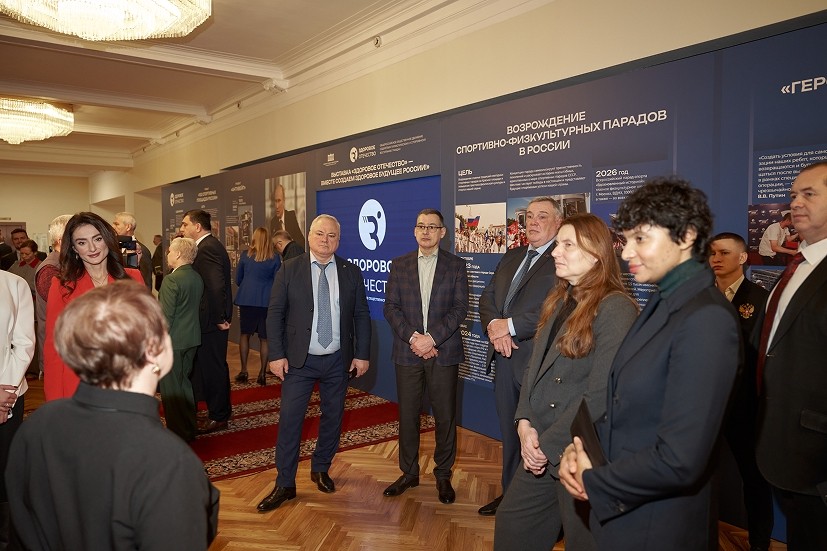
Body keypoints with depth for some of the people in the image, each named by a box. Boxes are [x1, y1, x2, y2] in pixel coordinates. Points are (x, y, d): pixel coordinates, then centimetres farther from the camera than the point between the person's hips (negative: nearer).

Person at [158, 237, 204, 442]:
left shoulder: (171, 280, -18)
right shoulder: (197, 278, 5)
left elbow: (166, 316, -18)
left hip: (173, 341, -8)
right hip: (192, 339, 8)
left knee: (171, 388, 3)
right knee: (184, 382, 18)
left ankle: (178, 432, 11)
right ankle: (190, 428, 27)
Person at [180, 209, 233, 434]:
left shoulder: (206, 249, -20)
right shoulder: (211, 245, 12)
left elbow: (216, 286, -30)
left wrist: (219, 318, -21)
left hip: (211, 321, -10)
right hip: (216, 317, 10)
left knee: (212, 368, 2)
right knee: (216, 366, 19)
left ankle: (218, 417, 16)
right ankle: (222, 409, 33)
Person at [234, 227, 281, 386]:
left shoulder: (245, 255, 2)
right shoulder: (275, 258, -2)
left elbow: (237, 279, 11)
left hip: (246, 299, 1)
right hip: (267, 300, -1)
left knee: (245, 334, 13)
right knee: (264, 338, 5)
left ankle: (243, 371, 13)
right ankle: (262, 373, 7)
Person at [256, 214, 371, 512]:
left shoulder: (351, 272, 2)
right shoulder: (289, 270, -3)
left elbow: (361, 316, 4)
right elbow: (275, 314, -3)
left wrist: (362, 354, -1)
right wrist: (276, 355, -9)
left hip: (338, 360, 2)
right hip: (299, 360, -2)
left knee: (333, 417, 13)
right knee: (290, 420, -2)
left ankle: (320, 469, 34)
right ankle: (285, 484, 11)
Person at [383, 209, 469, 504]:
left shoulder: (456, 265, 4)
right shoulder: (399, 265, 9)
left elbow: (460, 308, -4)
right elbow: (391, 307, 2)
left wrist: (431, 338, -14)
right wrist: (413, 337, -12)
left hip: (444, 352, -1)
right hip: (407, 351, 2)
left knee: (445, 416, 5)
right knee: (407, 416, 8)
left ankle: (443, 475, 21)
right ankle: (409, 473, 24)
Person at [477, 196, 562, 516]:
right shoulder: (511, 257, 15)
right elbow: (487, 297, 12)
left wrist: (511, 326, -17)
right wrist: (494, 327, -7)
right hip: (505, 358, 7)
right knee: (509, 432, 19)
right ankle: (510, 493, 36)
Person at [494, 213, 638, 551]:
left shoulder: (615, 308, -17)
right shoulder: (558, 300, 9)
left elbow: (600, 393, -21)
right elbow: (536, 365, 8)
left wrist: (548, 444, -15)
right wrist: (525, 423, -5)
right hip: (540, 446, 7)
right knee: (511, 524, 16)